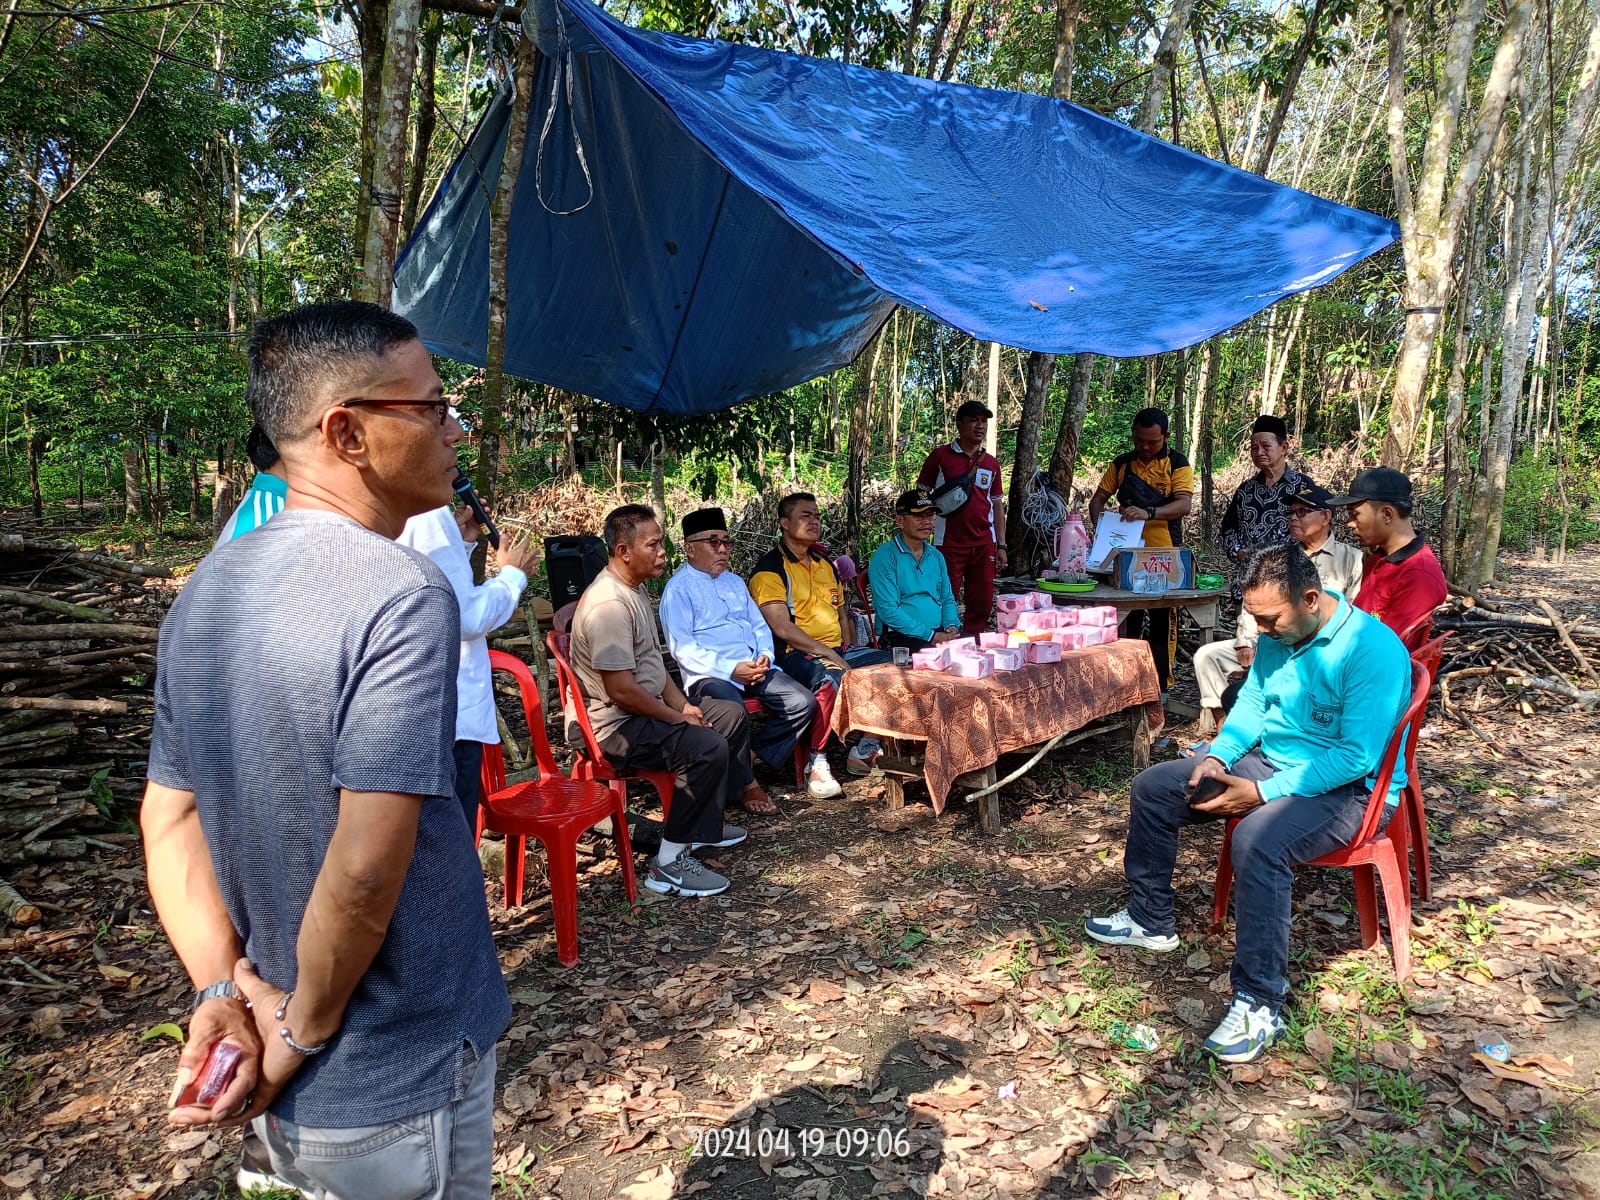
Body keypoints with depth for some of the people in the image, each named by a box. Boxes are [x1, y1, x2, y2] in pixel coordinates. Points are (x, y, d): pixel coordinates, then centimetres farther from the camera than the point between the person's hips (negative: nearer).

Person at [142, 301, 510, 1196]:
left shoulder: (206, 592, 1)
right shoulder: (404, 595, -25)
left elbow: (169, 820, 4)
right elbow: (366, 867, -28)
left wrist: (224, 989, -3)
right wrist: (303, 1035, -13)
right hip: (398, 1097, -7)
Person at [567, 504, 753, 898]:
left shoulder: (635, 588, 9)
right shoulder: (609, 604, -25)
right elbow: (621, 691, -28)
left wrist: (683, 705, 5)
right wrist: (679, 719, -16)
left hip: (646, 707, 11)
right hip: (614, 724, -11)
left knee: (733, 715, 15)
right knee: (707, 747, -29)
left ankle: (705, 821, 23)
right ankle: (670, 862, -18)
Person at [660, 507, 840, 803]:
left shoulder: (735, 582, 24)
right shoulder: (679, 587, 0)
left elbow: (759, 626, 24)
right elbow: (682, 647, -10)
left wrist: (765, 655, 0)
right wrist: (730, 668, -18)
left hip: (755, 668, 7)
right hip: (710, 675, -7)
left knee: (804, 702, -13)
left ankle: (754, 751, 1)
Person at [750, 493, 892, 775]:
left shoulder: (825, 563, 20)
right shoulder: (770, 569, -6)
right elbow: (783, 628, -16)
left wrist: (847, 652, 8)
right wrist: (829, 655, -18)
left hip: (837, 650, 8)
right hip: (796, 654, -8)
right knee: (831, 678, -38)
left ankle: (865, 750, -3)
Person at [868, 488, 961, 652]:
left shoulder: (936, 557, 17)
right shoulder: (885, 556, -6)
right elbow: (888, 610, -14)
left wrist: (952, 626, -2)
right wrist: (930, 636, -19)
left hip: (940, 633, 7)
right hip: (900, 637, -7)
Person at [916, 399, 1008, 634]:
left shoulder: (991, 463, 13)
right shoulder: (940, 456, 1)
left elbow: (998, 505, 15)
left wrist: (1001, 545, 10)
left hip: (984, 544, 4)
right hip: (949, 543, -4)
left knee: (982, 605, 6)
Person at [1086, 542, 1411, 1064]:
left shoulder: (1372, 649, -24)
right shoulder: (1278, 635, 1)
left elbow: (1356, 757, -27)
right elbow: (1252, 704, 12)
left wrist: (1261, 792, -29)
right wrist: (1217, 756, -7)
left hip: (1346, 788, -9)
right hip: (1268, 761, 9)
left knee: (1257, 838, -38)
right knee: (1153, 786, 4)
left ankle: (1260, 1005, -27)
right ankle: (1151, 920, 20)